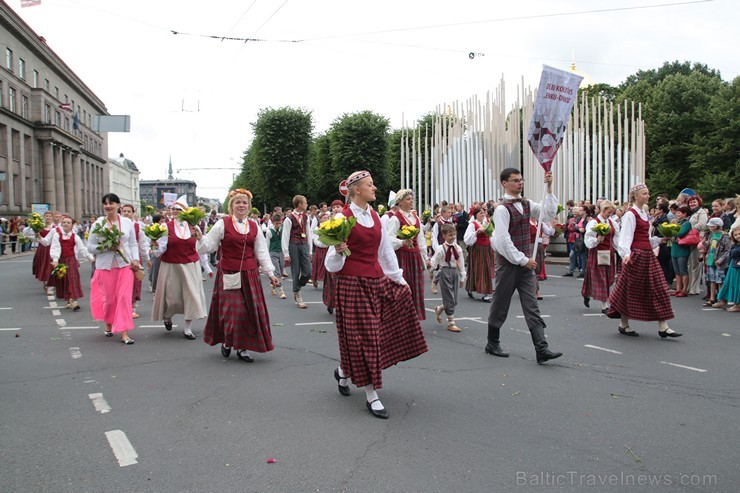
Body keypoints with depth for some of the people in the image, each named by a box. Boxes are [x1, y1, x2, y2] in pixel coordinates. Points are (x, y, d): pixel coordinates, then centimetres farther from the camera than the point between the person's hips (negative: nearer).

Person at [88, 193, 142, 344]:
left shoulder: (127, 222, 4)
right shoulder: (98, 223, 0)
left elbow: (133, 244, 10)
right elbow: (90, 247, 2)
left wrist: (135, 259, -3)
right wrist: (107, 247, -13)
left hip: (125, 265, 0)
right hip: (105, 266, 0)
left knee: (124, 297, -5)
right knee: (109, 298, 8)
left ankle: (124, 333, -2)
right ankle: (108, 324, 34)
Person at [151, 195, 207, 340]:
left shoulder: (194, 227, 2)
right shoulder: (167, 227, -4)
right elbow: (161, 247, -14)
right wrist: (156, 246, -32)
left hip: (190, 267, 2)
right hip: (171, 267, -1)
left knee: (191, 295, -1)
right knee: (172, 295, 6)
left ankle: (188, 329, 9)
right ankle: (167, 316, 39)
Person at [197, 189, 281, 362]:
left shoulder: (254, 226, 8)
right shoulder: (222, 224, -2)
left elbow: (262, 252, 9)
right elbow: (209, 246, 0)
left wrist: (270, 274, 6)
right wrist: (200, 237, -18)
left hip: (250, 275, 4)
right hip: (229, 274, -3)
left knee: (251, 310, 2)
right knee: (232, 310, -6)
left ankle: (242, 347, 16)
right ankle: (227, 342, 21)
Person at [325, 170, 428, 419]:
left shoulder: (375, 216, 10)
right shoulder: (343, 218, -9)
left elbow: (386, 249, 17)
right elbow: (333, 262, -7)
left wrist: (398, 278, 19)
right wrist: (338, 251, -28)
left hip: (378, 281, 7)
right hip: (353, 283, -7)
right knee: (363, 335, -3)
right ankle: (371, 395, 11)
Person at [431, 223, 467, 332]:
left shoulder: (458, 248, 4)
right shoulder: (441, 249, -10)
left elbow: (461, 263, 10)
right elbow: (434, 262, -5)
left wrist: (462, 277, 12)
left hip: (455, 272, 5)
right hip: (445, 272, -5)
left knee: (454, 300, 7)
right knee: (449, 298, -2)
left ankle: (439, 309, 36)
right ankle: (451, 322, 8)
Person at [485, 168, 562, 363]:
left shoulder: (526, 204, 10)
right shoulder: (502, 208, -13)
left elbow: (548, 214, -1)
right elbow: (504, 240, -18)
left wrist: (549, 189, -7)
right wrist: (523, 260, -16)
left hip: (525, 263, 6)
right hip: (508, 263, -6)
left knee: (532, 307, 1)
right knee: (500, 304, 7)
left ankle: (542, 350, -3)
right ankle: (492, 344, 24)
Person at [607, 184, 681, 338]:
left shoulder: (644, 214, 15)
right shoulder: (630, 214, -10)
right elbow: (626, 237, -20)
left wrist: (660, 239, 8)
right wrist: (625, 254, -33)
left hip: (648, 256, 9)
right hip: (636, 255, -9)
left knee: (658, 288, 3)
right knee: (631, 290, 1)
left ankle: (663, 327, 5)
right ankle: (623, 324, 16)